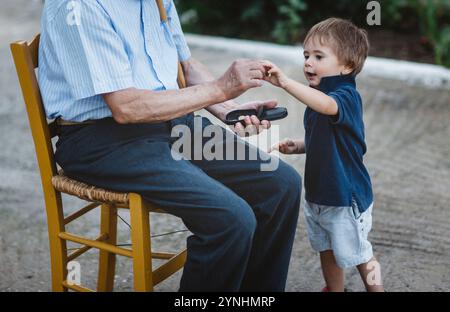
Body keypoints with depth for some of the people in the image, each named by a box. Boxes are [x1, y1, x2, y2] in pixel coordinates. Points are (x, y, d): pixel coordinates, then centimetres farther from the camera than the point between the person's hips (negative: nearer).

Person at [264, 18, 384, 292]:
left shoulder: (347, 96, -22)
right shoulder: (319, 95, 6)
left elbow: (327, 105, -48)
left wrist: (286, 82, -56)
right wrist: (296, 146, 0)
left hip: (346, 197, -9)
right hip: (318, 194, 9)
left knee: (357, 255, 8)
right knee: (327, 251, 21)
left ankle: (375, 287, 29)